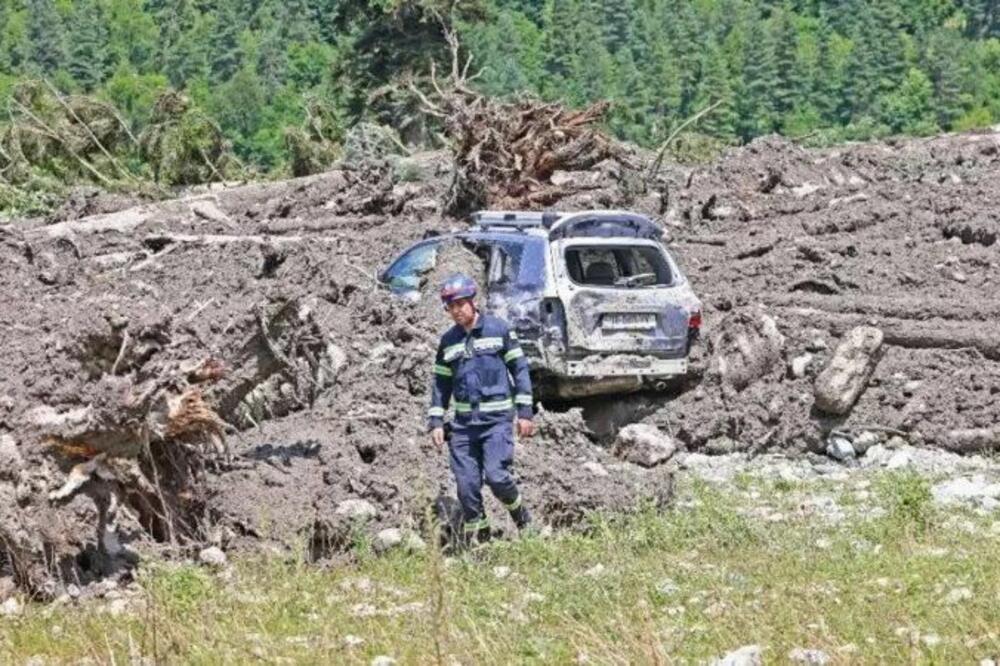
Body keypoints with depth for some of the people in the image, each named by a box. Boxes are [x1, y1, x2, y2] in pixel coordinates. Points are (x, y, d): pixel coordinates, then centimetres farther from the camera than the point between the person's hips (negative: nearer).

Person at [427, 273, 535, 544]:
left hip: (497, 419, -4)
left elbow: (520, 368, 1)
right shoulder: (448, 340, 11)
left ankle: (520, 514, 13)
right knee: (466, 486, 0)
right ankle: (476, 540, 12)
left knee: (496, 476, -16)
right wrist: (436, 422, 8)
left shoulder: (499, 329, 0)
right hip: (463, 422, 4)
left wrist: (524, 412, -3)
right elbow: (441, 382, 16)